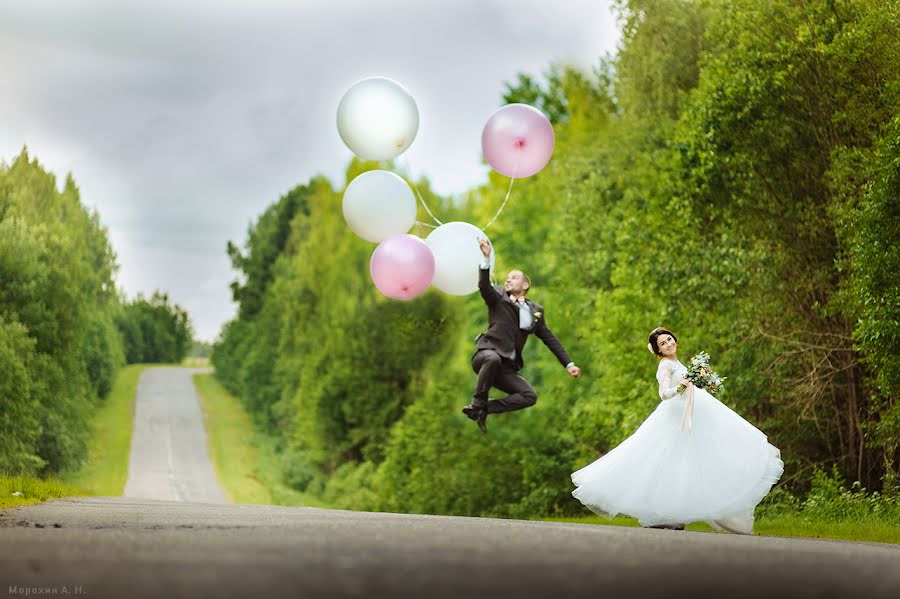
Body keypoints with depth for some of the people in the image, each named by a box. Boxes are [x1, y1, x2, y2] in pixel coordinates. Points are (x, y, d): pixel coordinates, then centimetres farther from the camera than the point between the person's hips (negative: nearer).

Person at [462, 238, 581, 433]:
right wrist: (487, 259, -30)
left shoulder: (535, 310, 16)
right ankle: (478, 403, -24)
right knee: (493, 359, -40)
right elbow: (484, 286, -16)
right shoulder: (498, 298, 6)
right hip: (486, 353, -4)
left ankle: (484, 408, -11)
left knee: (529, 396, -16)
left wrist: (569, 364, 11)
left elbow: (550, 339, 18)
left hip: (506, 368, 4)